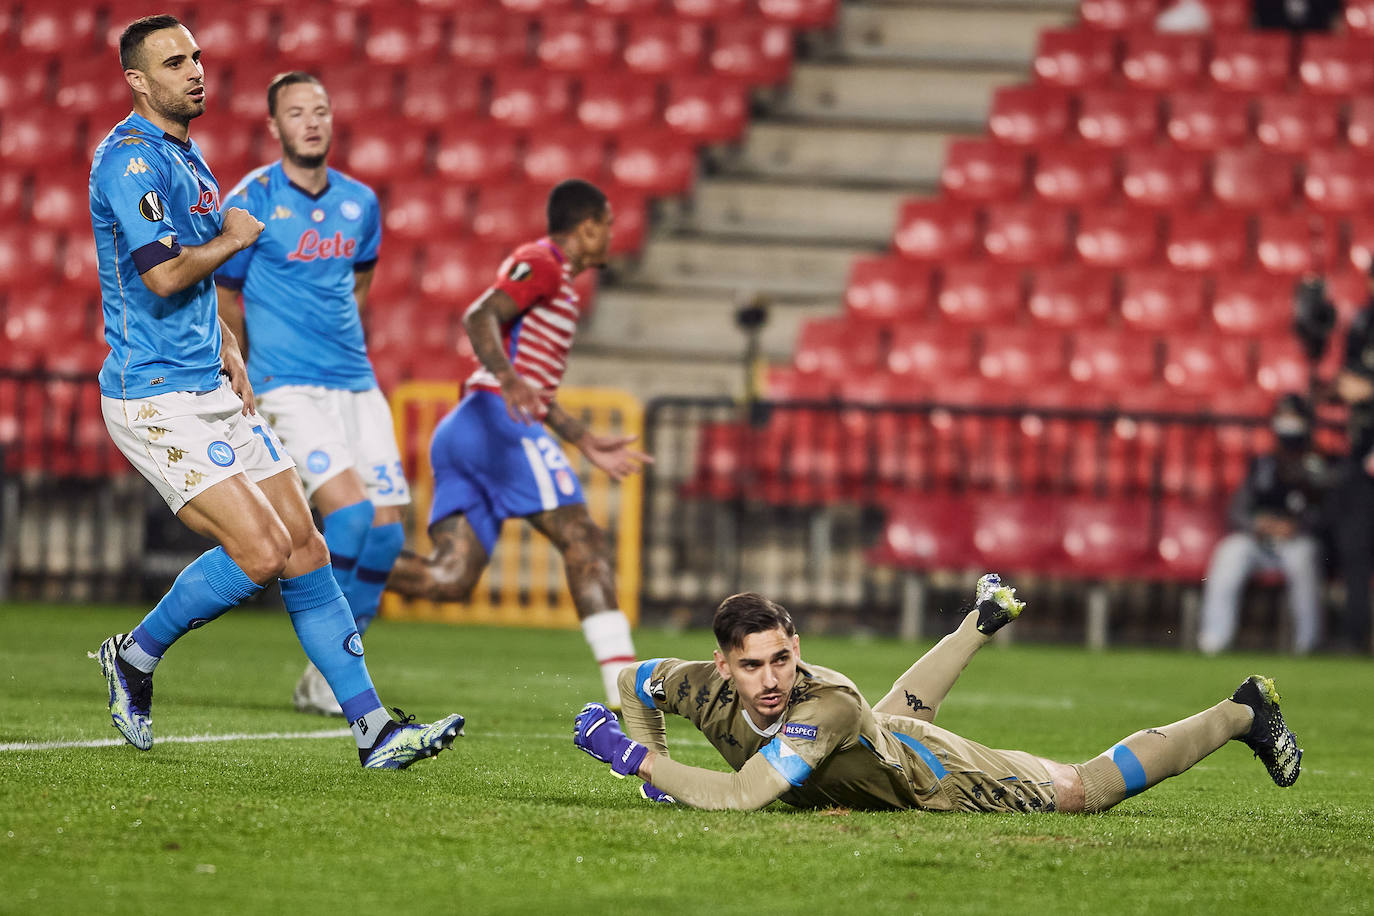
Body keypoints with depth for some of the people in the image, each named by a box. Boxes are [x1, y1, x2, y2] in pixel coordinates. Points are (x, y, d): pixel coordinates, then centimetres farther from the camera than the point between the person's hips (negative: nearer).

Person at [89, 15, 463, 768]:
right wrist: (233, 238, -6)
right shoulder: (130, 158, -13)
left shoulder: (187, 156, 16)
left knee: (305, 550, 3)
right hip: (155, 397, -9)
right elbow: (163, 275, -23)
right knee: (260, 550, -17)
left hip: (213, 390, 9)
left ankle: (374, 729, 4)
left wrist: (227, 351, 14)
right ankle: (134, 657, 5)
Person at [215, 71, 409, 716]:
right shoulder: (250, 203, -6)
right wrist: (244, 381, 10)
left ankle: (325, 680, 11)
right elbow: (222, 299, 5)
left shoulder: (360, 203, 9)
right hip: (289, 390, -6)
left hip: (356, 385, 6)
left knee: (386, 530, -2)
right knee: (351, 511, -22)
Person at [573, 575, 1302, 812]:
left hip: (937, 780, -7)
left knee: (1091, 787, 9)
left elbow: (740, 797, -58)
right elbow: (637, 682, -9)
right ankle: (982, 620, 70)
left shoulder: (825, 705, -48)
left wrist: (642, 759, -51)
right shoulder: (707, 689, -31)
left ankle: (1244, 714, 27)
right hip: (883, 737, 7)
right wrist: (656, 772, -18)